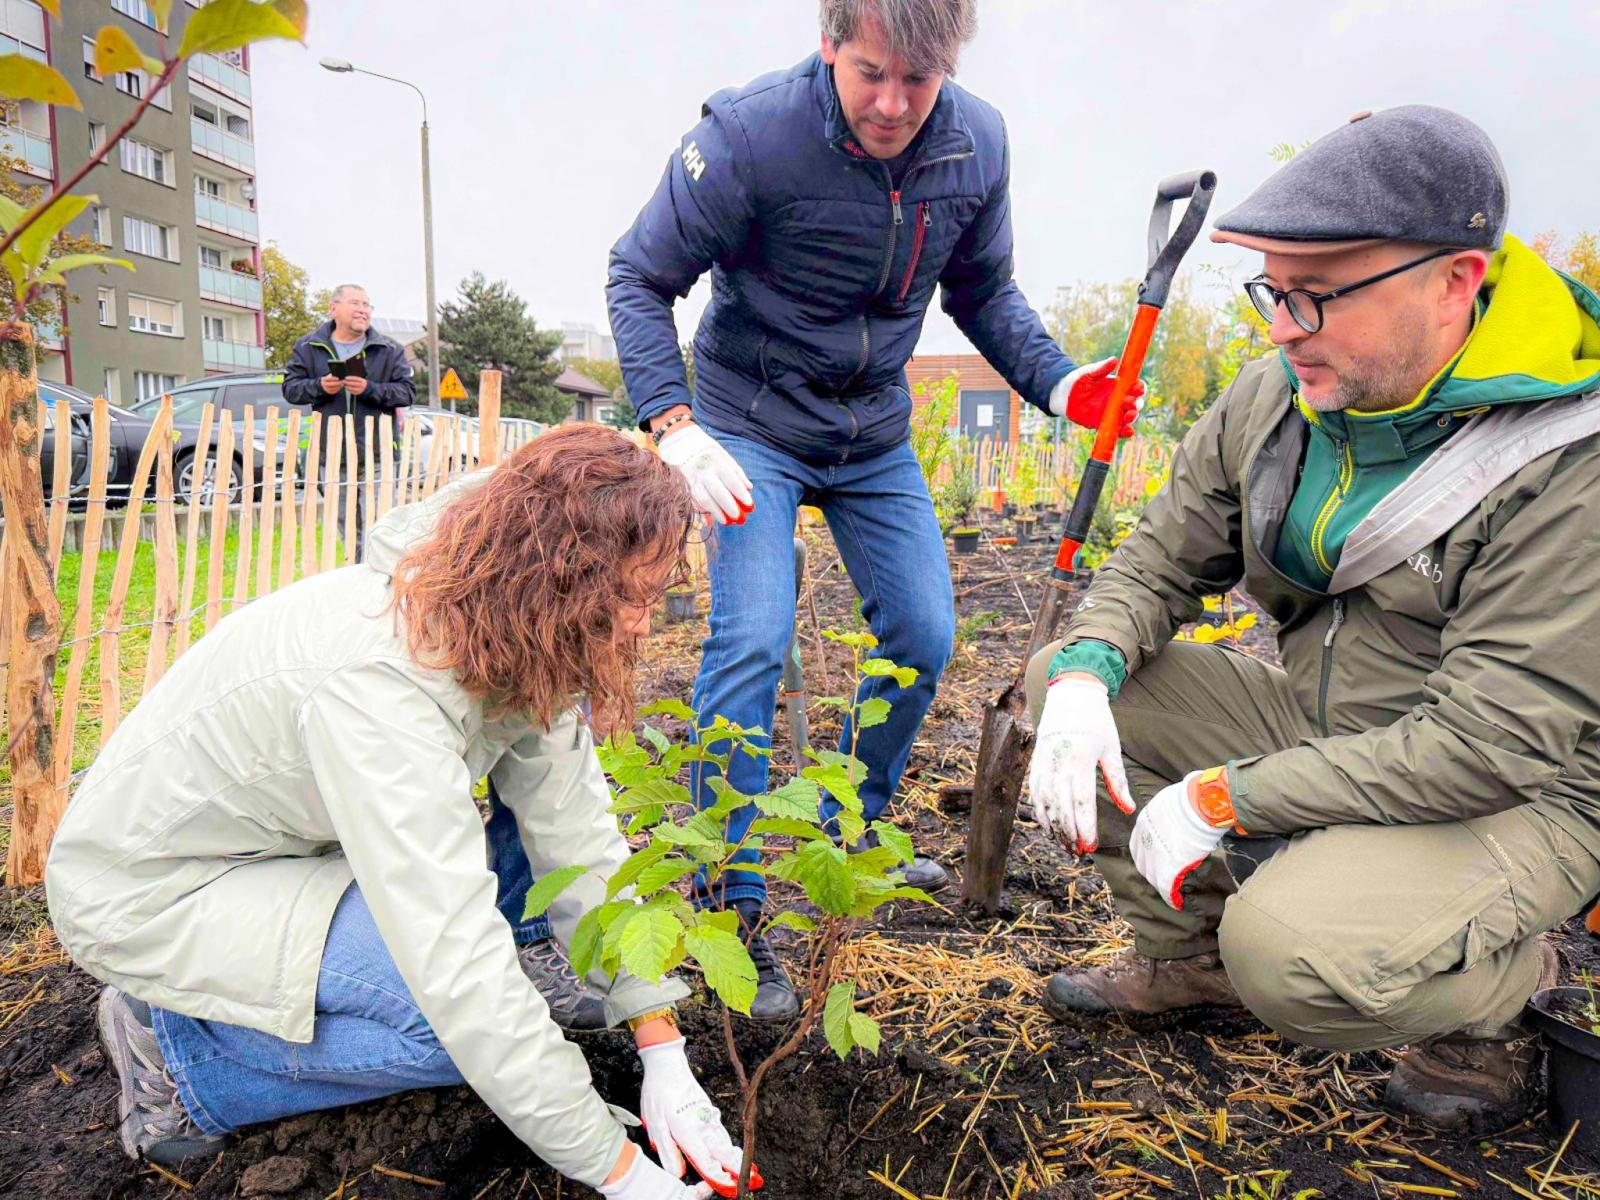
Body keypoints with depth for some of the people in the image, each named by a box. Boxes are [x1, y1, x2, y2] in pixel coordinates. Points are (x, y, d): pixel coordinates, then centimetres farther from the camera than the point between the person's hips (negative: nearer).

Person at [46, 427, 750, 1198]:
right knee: (480, 1023, -23)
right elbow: (467, 980, -37)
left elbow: (580, 842, -11)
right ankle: (180, 1050, -1)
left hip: (288, 839, 8)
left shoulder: (521, 643, -13)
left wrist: (664, 1055, -13)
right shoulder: (376, 685, -38)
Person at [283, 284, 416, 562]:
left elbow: (408, 392, -4)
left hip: (377, 455, -3)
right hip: (333, 455, 3)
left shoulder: (389, 350, 3)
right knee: (346, 525, 13)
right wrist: (319, 387, -12)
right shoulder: (308, 348, 8)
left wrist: (370, 389, -18)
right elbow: (290, 388, 6)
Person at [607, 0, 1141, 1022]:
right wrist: (672, 426, -29)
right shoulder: (752, 134, -21)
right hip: (753, 425, -5)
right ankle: (730, 902, -5)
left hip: (877, 437, 5)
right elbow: (640, 277, -14)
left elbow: (984, 293, 6)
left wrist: (1058, 383, -11)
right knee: (753, 637, -19)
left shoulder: (977, 145, -8)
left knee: (925, 637, 4)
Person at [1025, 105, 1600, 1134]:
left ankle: (1501, 988, 5)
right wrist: (1085, 671, -20)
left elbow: (1492, 741, -27)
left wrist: (1224, 798, -25)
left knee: (1292, 954, -34)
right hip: (1317, 730, 7)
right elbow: (1161, 558, 3)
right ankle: (1191, 956, 12)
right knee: (1062, 676, -5)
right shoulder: (1273, 399, -4)